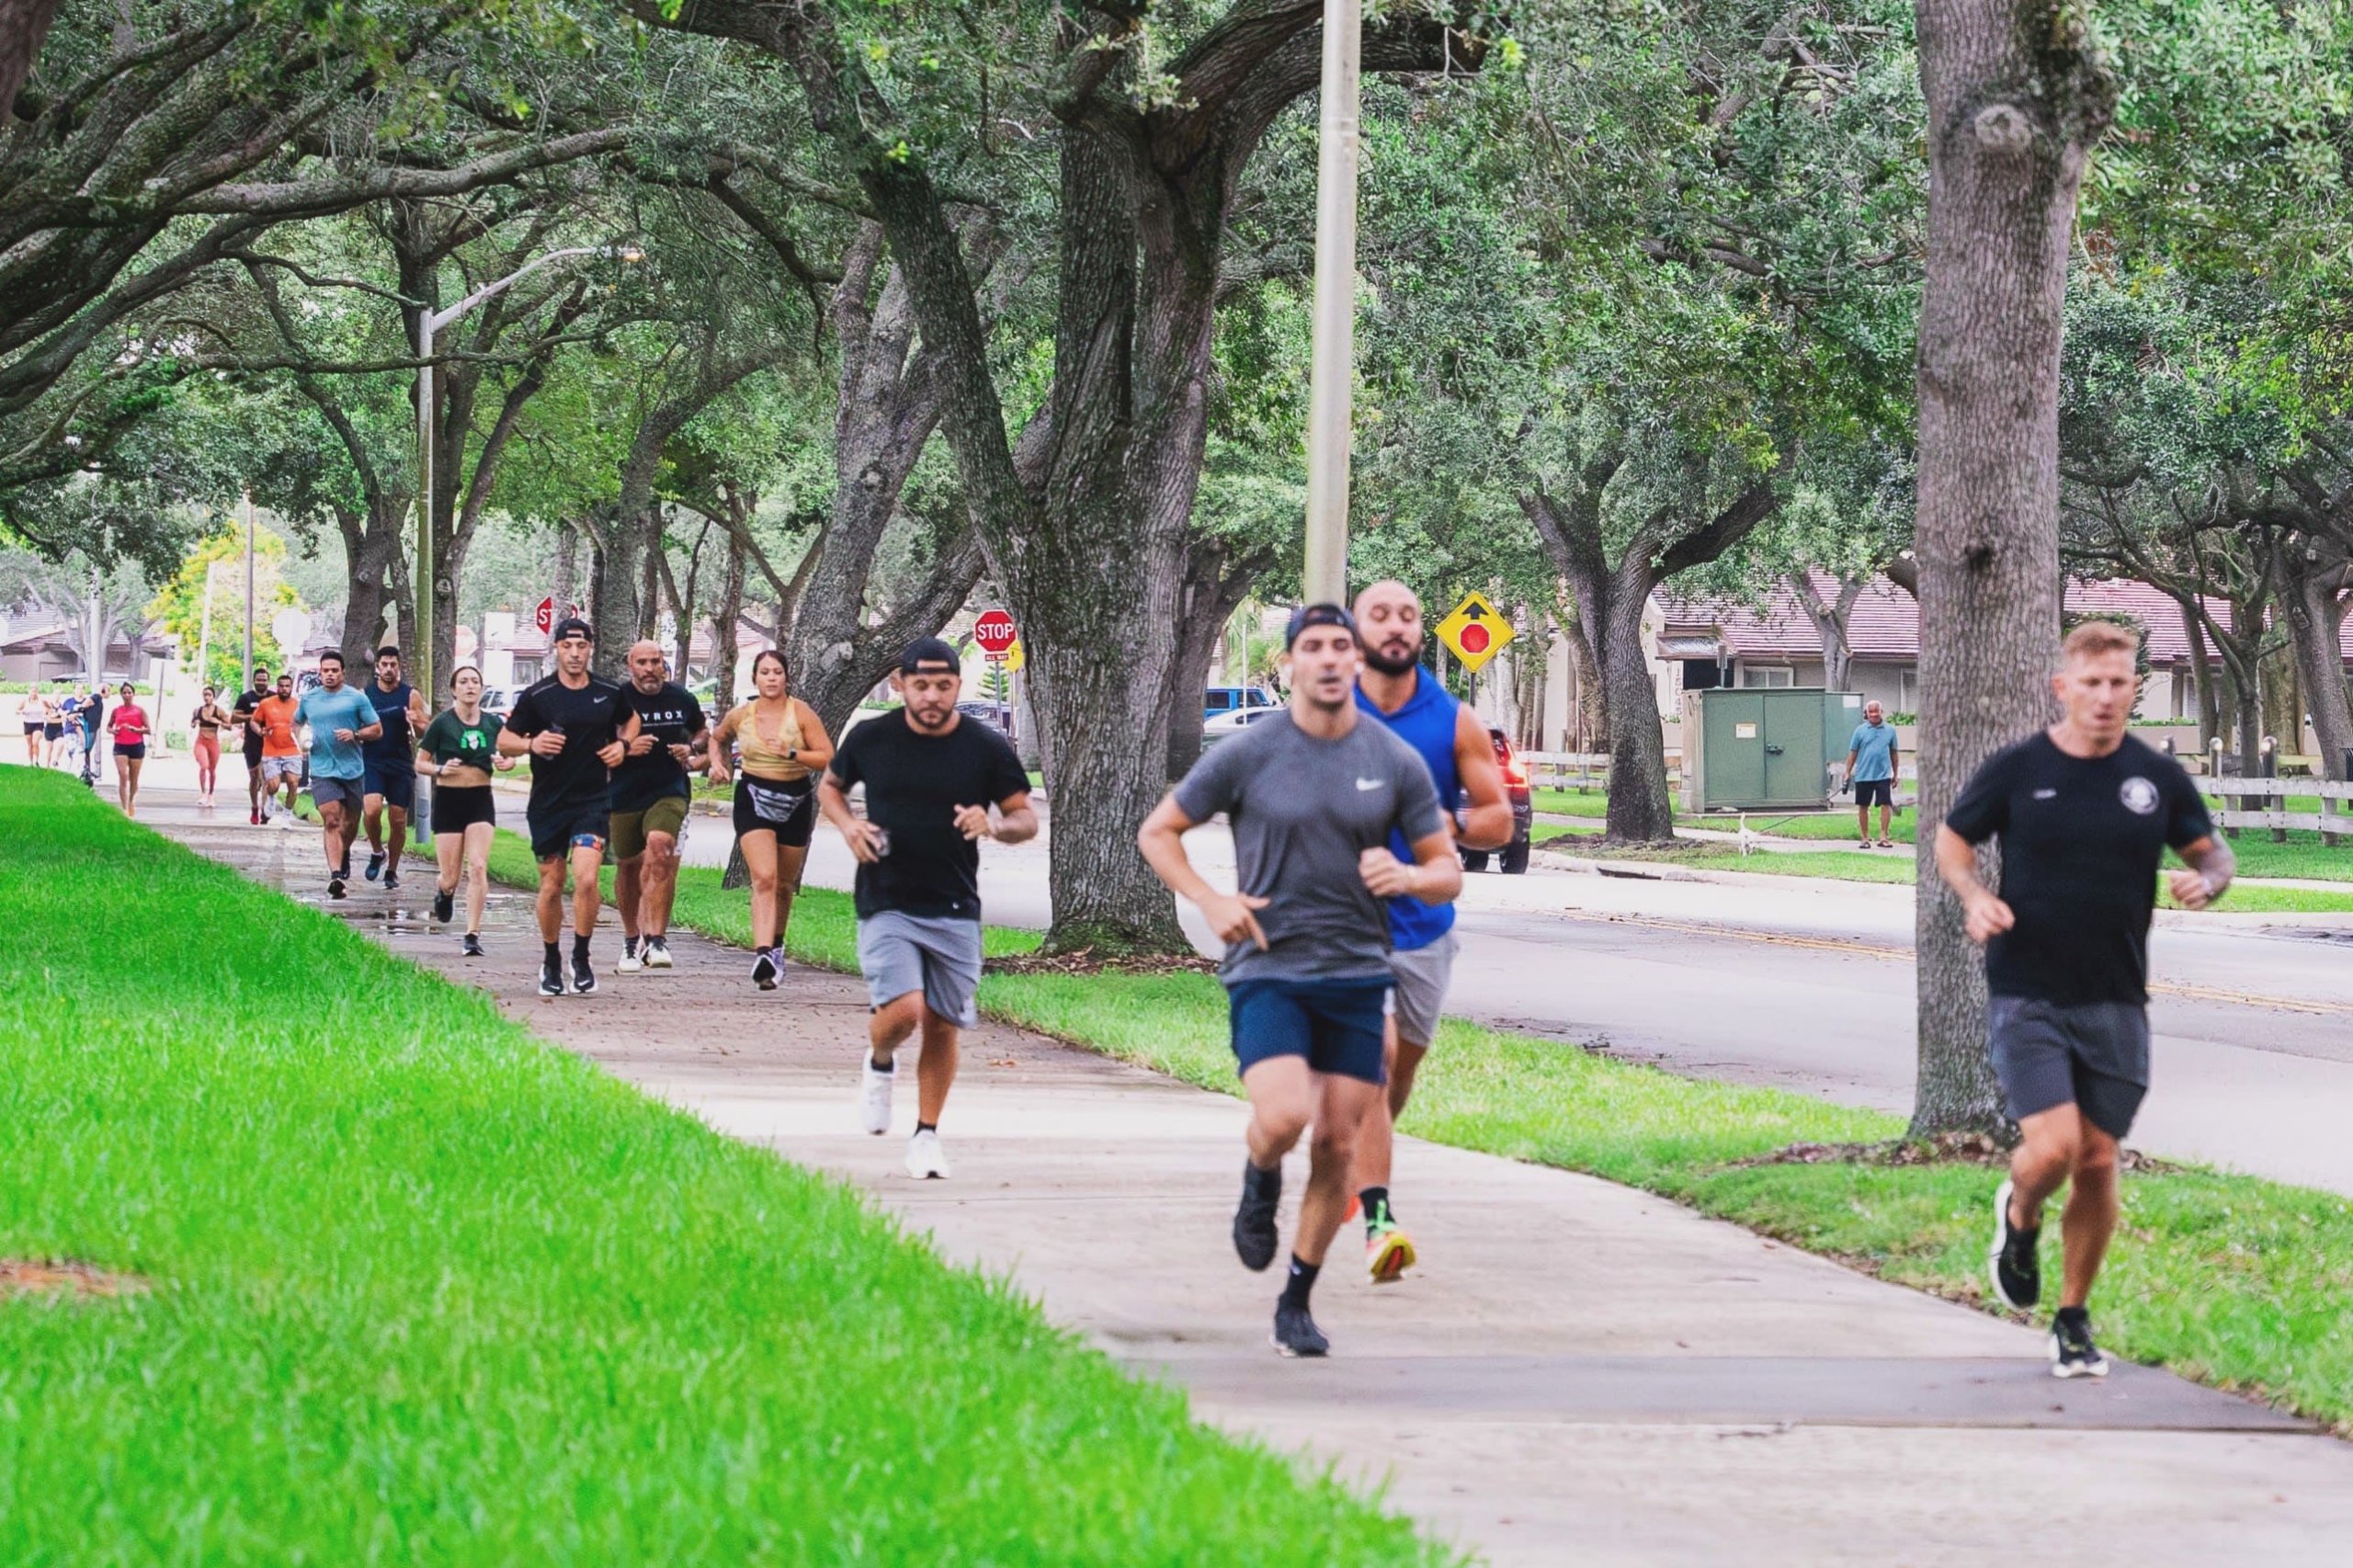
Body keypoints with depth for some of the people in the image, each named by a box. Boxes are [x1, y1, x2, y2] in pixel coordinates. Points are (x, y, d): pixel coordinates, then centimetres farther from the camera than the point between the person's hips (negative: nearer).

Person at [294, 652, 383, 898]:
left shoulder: (356, 698, 0)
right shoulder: (308, 699, 7)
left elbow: (377, 729, 2)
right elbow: (296, 723, 26)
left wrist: (355, 735, -16)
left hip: (353, 769, 0)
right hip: (323, 770, 0)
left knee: (350, 822, 13)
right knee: (331, 820, -16)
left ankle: (344, 853, 45)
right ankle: (335, 874, -23)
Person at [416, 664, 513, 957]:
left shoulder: (492, 723, 3)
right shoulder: (442, 723, -5)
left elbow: (509, 753, 17)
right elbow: (420, 763, 0)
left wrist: (506, 763, -6)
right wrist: (440, 769, -19)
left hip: (480, 800, 2)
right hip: (448, 800, -2)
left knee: (478, 867, -13)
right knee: (451, 877, 1)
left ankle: (473, 934, -8)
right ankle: (444, 891, 39)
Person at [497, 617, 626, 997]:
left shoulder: (610, 695, 5)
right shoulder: (537, 696, -2)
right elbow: (504, 740, 3)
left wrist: (622, 747, 4)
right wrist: (531, 744, -17)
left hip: (592, 800, 0)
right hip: (547, 805, 0)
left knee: (586, 879, -17)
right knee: (551, 887, 5)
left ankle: (581, 958, -1)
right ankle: (551, 963, 23)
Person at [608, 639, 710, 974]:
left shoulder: (681, 699, 3)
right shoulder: (617, 700, -5)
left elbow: (702, 731, 22)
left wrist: (692, 749, 0)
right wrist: (626, 748, -20)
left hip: (669, 792, -1)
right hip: (625, 796, 1)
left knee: (660, 847, -24)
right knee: (628, 868, 11)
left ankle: (656, 939, -27)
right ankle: (632, 940, 33)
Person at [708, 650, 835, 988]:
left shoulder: (801, 713, -6)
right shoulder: (740, 716, 1)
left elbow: (827, 757, -11)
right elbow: (717, 738, 23)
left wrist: (792, 753, -23)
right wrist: (717, 763, 4)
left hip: (795, 803, 1)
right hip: (754, 800, -1)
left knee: (784, 884, 14)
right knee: (763, 878, -19)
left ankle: (776, 946, 37)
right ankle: (763, 954, -32)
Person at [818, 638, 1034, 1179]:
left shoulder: (986, 748, -2)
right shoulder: (870, 739, -1)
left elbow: (1026, 819, 5)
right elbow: (830, 786, 17)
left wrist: (994, 827, -18)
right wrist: (847, 825, -4)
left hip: (955, 911, 1)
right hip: (886, 906, -1)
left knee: (942, 1026, 5)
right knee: (903, 1011, -19)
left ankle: (927, 1135, 22)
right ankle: (879, 1064, 17)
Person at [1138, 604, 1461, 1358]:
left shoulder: (1396, 762, 2)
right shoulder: (1247, 755, -4)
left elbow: (1447, 872, 8)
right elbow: (1156, 831, 6)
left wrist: (1407, 876, -15)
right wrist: (1210, 901, -10)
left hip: (1357, 975, 3)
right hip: (1267, 967, -3)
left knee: (1337, 1145, 1)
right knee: (1283, 1116, -24)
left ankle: (1297, 1303, 16)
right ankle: (1260, 1184, 13)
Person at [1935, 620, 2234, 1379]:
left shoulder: (2158, 777, 2)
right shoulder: (2016, 769, -4)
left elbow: (2212, 851, 15)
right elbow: (1951, 840, 8)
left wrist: (2205, 880, -9)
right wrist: (1975, 897, -12)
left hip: (2116, 1002, 3)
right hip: (2026, 996, -3)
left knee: (2098, 1161, 5)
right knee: (2052, 1147, -17)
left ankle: (2074, 1319, 22)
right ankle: (2019, 1218, 20)